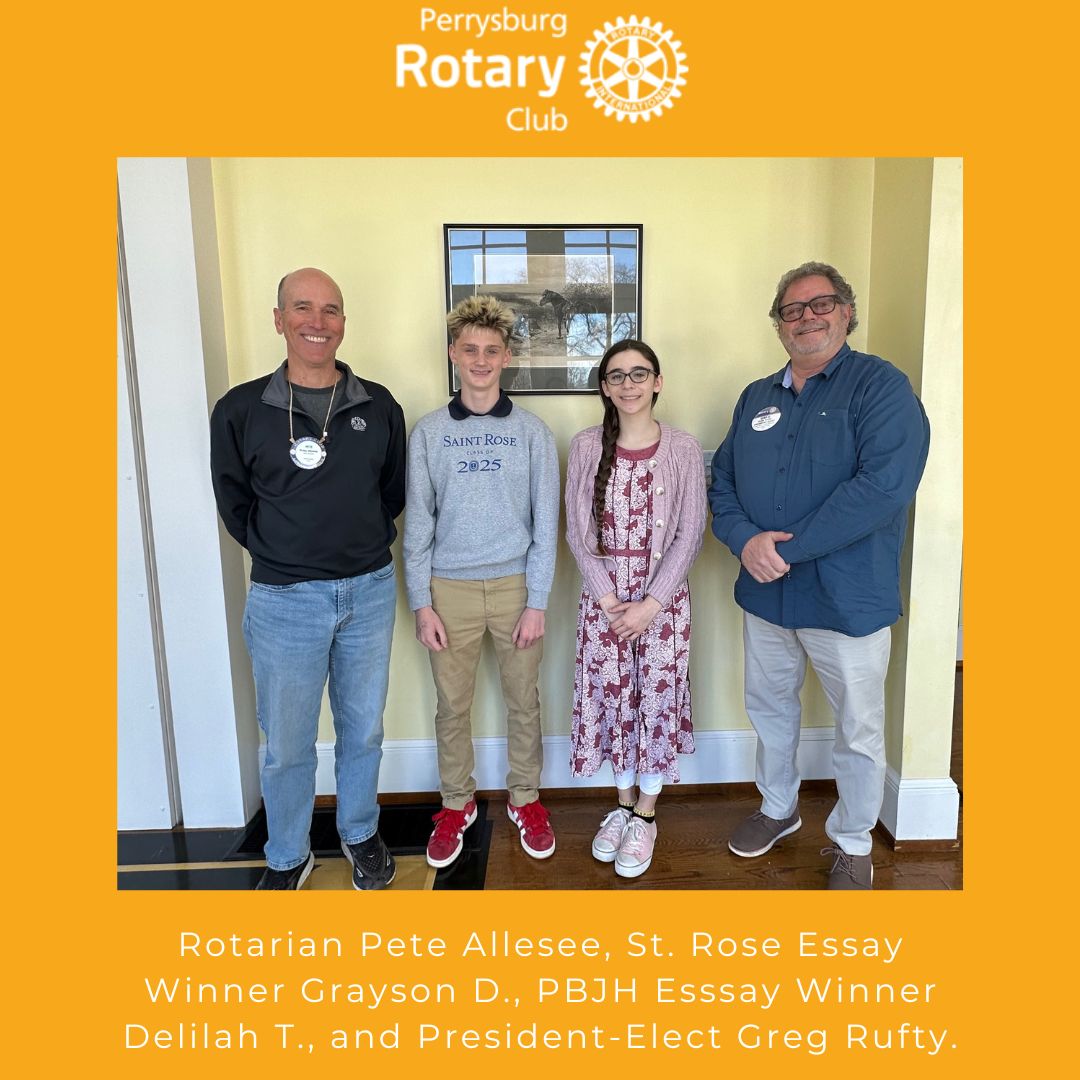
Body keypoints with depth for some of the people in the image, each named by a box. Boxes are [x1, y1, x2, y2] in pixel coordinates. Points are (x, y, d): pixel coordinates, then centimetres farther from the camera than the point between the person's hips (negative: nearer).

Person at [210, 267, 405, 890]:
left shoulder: (379, 408, 0)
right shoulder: (241, 410, -5)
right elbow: (234, 504, 4)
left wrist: (365, 550, 6)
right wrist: (280, 554, 3)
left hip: (370, 592, 2)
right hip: (284, 600, -1)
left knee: (363, 728, 17)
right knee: (287, 743, 11)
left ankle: (361, 834, 40)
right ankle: (288, 857, 34)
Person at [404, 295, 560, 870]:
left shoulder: (532, 430, -1)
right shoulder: (429, 432, 1)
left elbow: (545, 522, -2)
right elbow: (417, 523, 1)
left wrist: (536, 602, -6)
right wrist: (421, 604, -3)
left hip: (515, 585, 0)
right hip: (450, 588, 1)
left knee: (523, 702, 11)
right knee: (452, 705, 11)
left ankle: (525, 799, 32)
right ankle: (456, 805, 31)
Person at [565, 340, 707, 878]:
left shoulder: (683, 449, -4)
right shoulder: (586, 446, -1)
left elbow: (690, 535, -5)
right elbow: (577, 531, -2)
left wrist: (651, 604, -12)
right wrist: (609, 601, -10)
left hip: (664, 596, -1)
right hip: (603, 597, 1)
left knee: (657, 699, 6)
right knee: (610, 698, 10)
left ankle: (645, 815, 26)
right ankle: (624, 804, 32)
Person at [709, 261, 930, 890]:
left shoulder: (882, 386, -10)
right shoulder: (757, 397, 10)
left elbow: (884, 485, -23)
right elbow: (723, 479, 7)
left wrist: (786, 547, -23)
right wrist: (745, 540, -14)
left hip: (848, 597, -5)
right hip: (764, 595, 6)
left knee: (860, 731, 10)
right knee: (770, 707, 21)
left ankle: (852, 844, 34)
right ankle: (779, 808, 45)